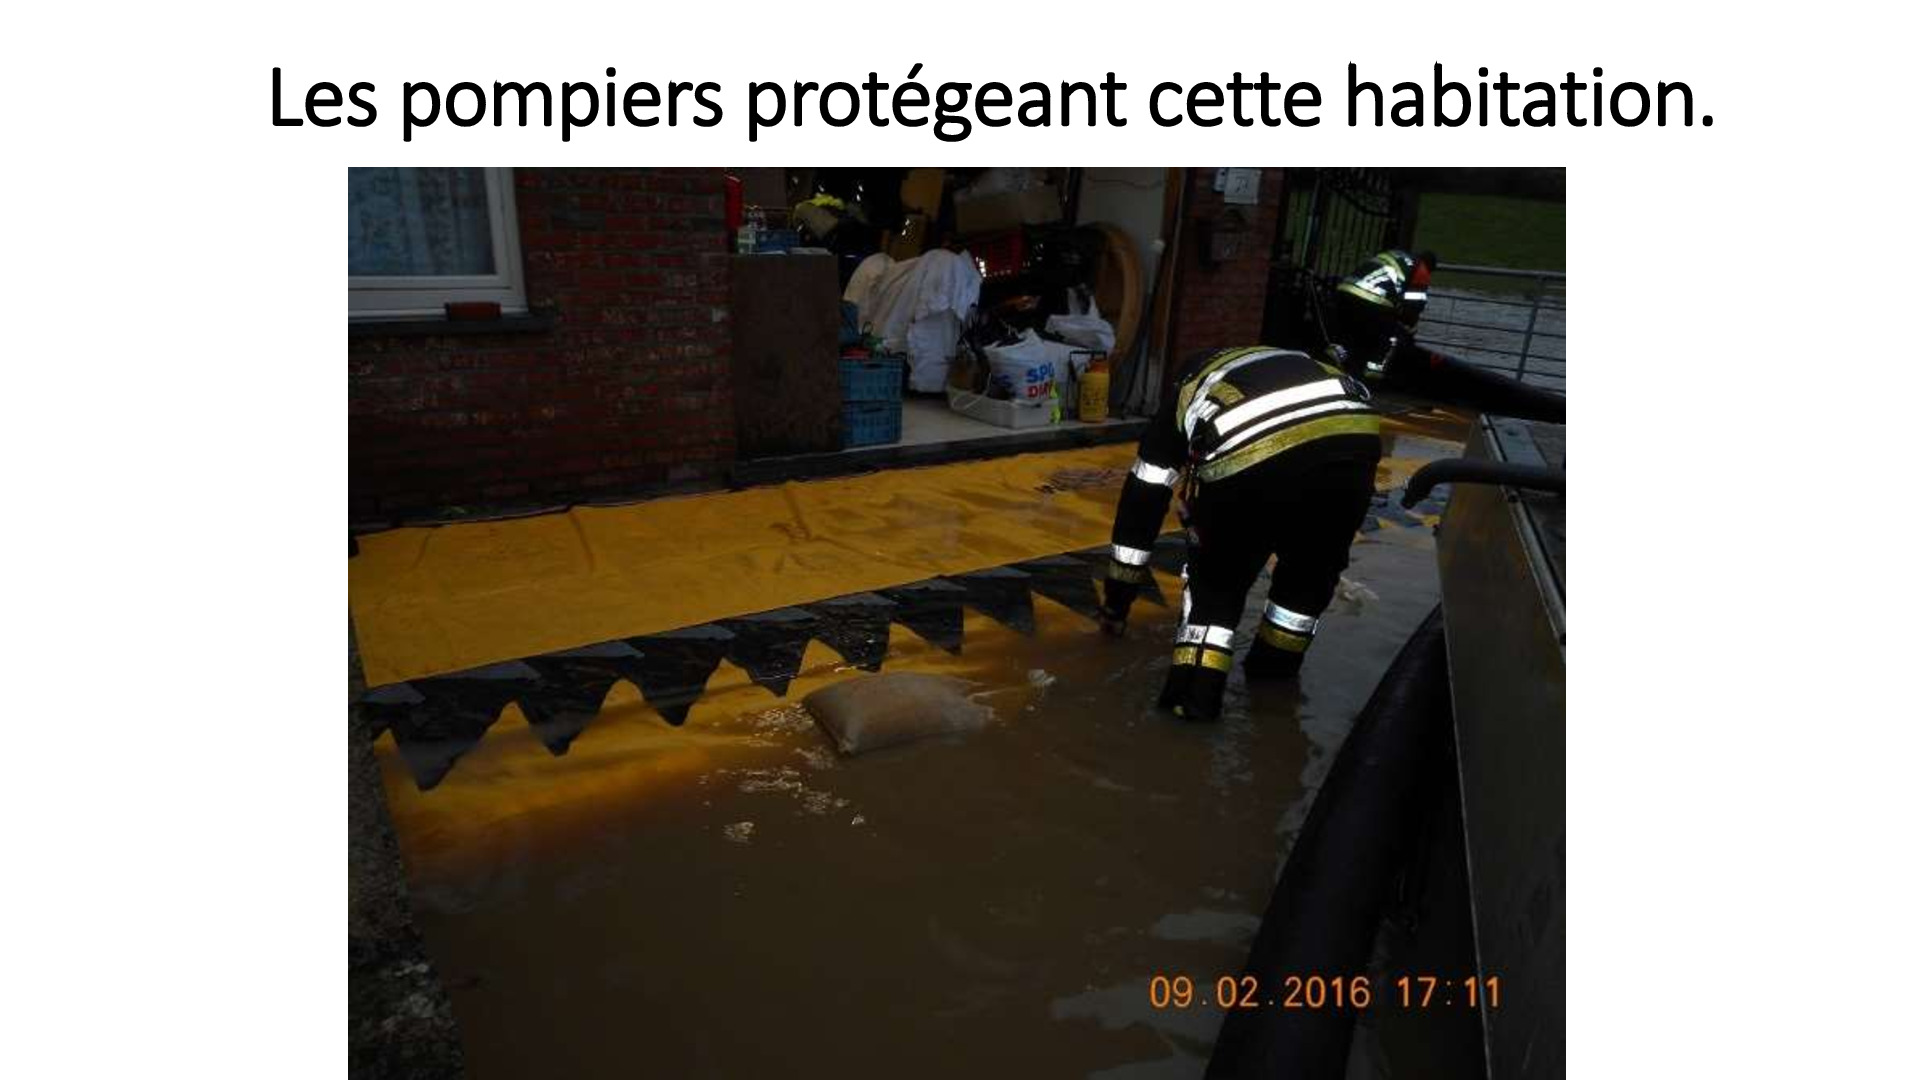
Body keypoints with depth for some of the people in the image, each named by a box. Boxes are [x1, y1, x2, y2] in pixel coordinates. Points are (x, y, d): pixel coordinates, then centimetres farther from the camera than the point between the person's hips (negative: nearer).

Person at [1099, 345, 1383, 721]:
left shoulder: (1183, 396, 33)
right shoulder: (1294, 363, 43)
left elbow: (1140, 504, 33)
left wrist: (1115, 603, 41)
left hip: (1249, 455, -3)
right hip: (1351, 438, 3)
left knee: (1216, 576, 21)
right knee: (1316, 564, 30)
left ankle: (1195, 689, 12)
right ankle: (1276, 662, 39)